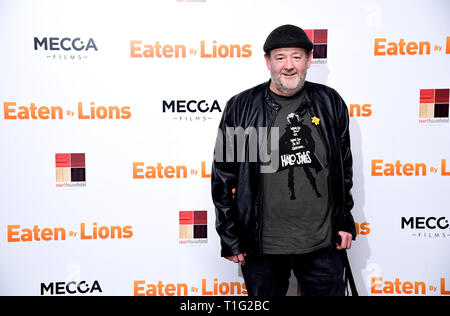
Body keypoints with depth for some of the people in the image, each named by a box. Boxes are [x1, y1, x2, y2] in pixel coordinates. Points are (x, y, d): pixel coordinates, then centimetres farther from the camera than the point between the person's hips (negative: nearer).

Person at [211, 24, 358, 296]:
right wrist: (230, 238, -1)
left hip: (324, 243, 2)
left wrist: (345, 222, 9)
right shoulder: (241, 108, -4)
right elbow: (224, 177, -1)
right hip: (263, 246, -1)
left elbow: (344, 166, 12)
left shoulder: (330, 103, 3)